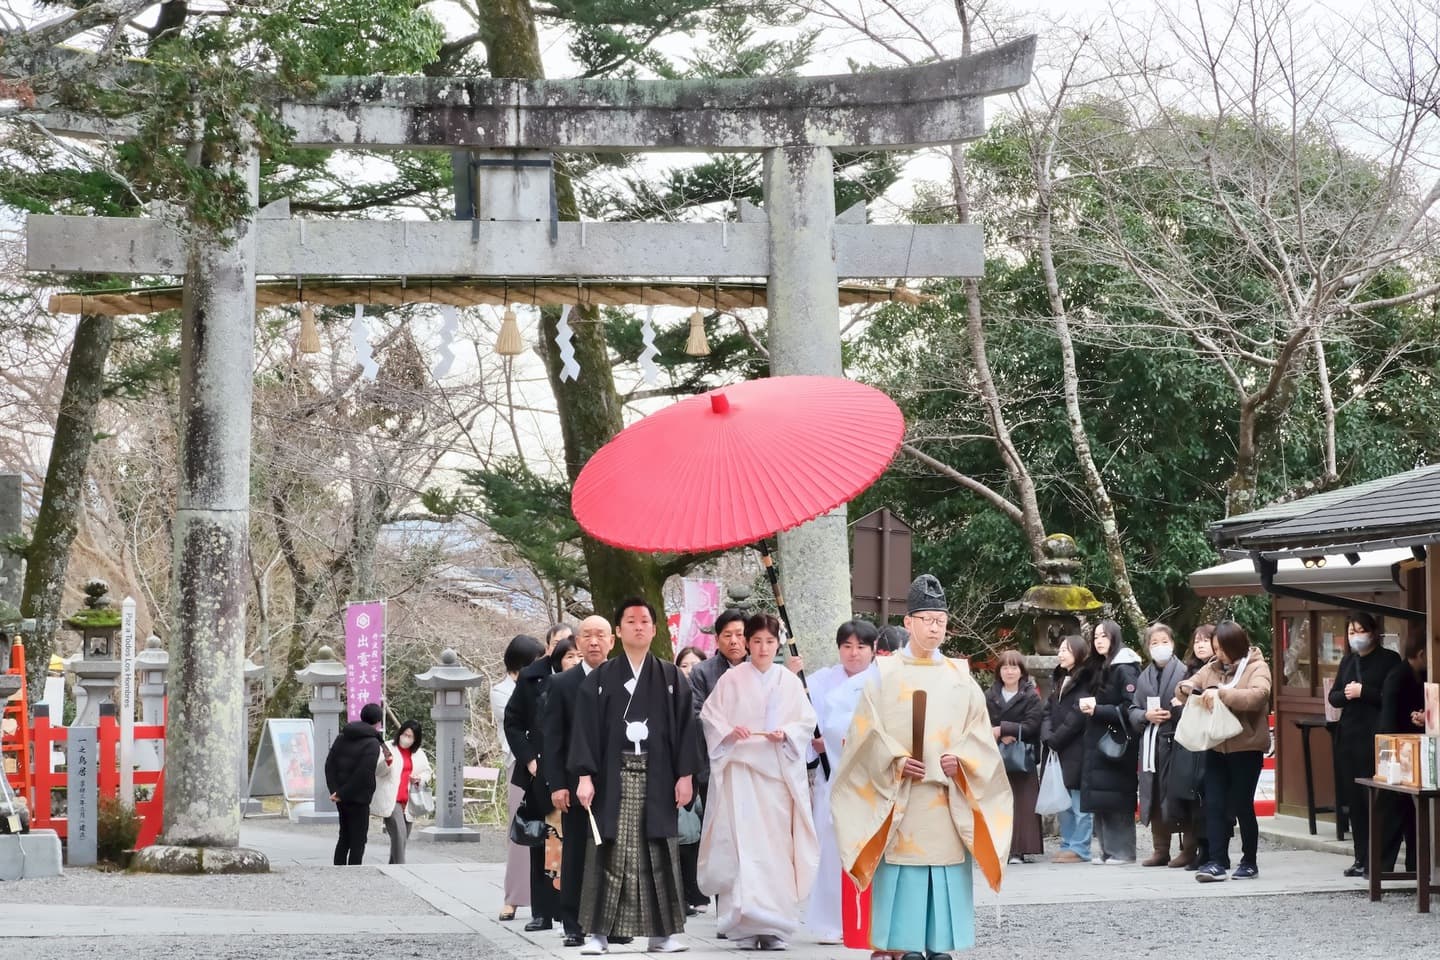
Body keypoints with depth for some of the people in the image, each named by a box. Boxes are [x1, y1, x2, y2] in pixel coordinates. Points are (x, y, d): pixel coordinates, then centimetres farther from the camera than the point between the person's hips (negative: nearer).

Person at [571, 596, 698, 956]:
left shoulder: (672, 679, 10)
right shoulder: (599, 680, 7)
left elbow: (684, 727, 6)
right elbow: (585, 729, 2)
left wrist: (685, 775, -2)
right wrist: (584, 775, -8)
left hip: (657, 778, 1)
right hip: (613, 777, -1)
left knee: (659, 855, 2)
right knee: (609, 855, -3)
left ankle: (661, 932, 7)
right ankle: (599, 932, 0)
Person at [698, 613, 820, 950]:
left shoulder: (789, 681, 7)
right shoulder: (732, 679, 3)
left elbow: (807, 722, 6)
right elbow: (709, 715, 3)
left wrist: (786, 733, -13)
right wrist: (729, 731, -15)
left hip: (779, 770, 2)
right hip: (741, 768, -2)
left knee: (777, 848, -2)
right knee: (743, 845, -9)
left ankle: (774, 925, 1)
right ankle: (746, 925, -8)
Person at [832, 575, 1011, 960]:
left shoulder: (960, 676, 12)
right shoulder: (885, 673, 5)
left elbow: (979, 730, 9)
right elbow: (868, 728, -1)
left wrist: (960, 759, -10)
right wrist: (895, 761, -15)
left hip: (949, 796, 2)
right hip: (900, 795, -2)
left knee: (946, 872, 0)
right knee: (904, 873, -6)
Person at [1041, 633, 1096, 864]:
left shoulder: (1086, 681, -7)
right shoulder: (1058, 680, 18)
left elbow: (1077, 716, -14)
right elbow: (1048, 711, 13)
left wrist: (1055, 740, -12)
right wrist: (1047, 737, -3)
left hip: (1077, 750, -8)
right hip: (1057, 750, 8)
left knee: (1079, 802, -5)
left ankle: (1079, 848, -4)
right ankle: (1067, 845, 17)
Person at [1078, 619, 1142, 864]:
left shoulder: (1124, 670, -9)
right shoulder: (1101, 669, 17)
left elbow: (1130, 709, -16)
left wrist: (1097, 709, -14)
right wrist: (1089, 704, 2)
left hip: (1117, 743, -8)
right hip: (1099, 744, 8)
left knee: (1117, 799, -7)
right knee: (1100, 801, 6)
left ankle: (1122, 851, -3)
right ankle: (1107, 850, 10)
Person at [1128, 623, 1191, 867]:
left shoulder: (1184, 671, -4)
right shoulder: (1145, 676, 14)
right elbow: (1133, 710, 13)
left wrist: (1173, 714, -17)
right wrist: (1146, 715, -6)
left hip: (1177, 740, -6)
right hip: (1151, 741, 6)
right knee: (1155, 797, 8)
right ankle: (1160, 850, 15)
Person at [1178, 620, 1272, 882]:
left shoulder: (1256, 668, -7)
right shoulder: (1213, 668, 11)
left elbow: (1258, 695, -24)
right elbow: (1185, 687, 15)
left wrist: (1221, 693, -31)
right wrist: (1186, 688, -10)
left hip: (1246, 747, -5)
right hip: (1216, 748, 5)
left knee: (1242, 806, 2)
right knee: (1214, 805, -1)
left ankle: (1250, 862, 15)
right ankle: (1217, 862, 0)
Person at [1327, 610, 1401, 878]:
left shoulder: (1389, 660, -1)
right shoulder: (1348, 661, 18)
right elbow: (1333, 697, 16)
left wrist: (1363, 692, -14)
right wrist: (1346, 694, -4)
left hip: (1375, 738, -6)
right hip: (1349, 736, 6)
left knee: (1374, 798, -11)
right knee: (1354, 800, 6)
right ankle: (1361, 859, 11)